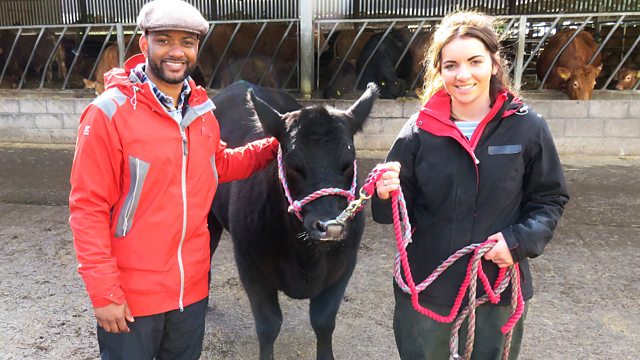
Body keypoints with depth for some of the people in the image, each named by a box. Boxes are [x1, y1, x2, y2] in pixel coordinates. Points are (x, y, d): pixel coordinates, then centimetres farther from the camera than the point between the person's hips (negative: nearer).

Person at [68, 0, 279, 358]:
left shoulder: (201, 109, 1)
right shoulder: (110, 113, -16)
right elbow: (88, 208, -15)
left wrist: (273, 146, 5)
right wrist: (104, 292, -16)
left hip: (192, 286, 6)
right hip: (131, 293, -5)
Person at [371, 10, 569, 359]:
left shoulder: (527, 127, -10)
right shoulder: (419, 131, -9)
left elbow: (550, 199, 0)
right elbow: (404, 209, -3)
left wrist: (520, 240, -15)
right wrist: (387, 196, -25)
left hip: (499, 285, 0)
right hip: (425, 283, 1)